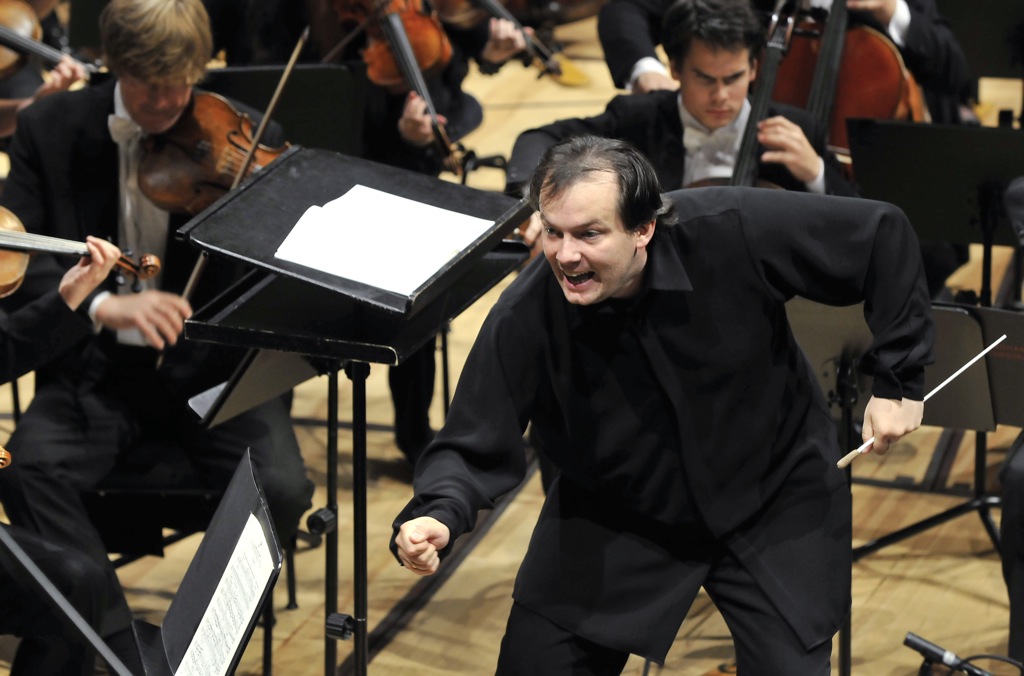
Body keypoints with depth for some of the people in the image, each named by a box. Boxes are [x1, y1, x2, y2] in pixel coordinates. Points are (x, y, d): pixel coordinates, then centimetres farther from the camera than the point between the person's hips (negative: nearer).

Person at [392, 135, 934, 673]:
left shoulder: (732, 232, -28)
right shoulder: (523, 319, -25)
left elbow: (883, 234, -17)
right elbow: (474, 445, -19)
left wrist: (897, 379, -14)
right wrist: (435, 516, -41)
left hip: (774, 503, -1)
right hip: (613, 520, 1)